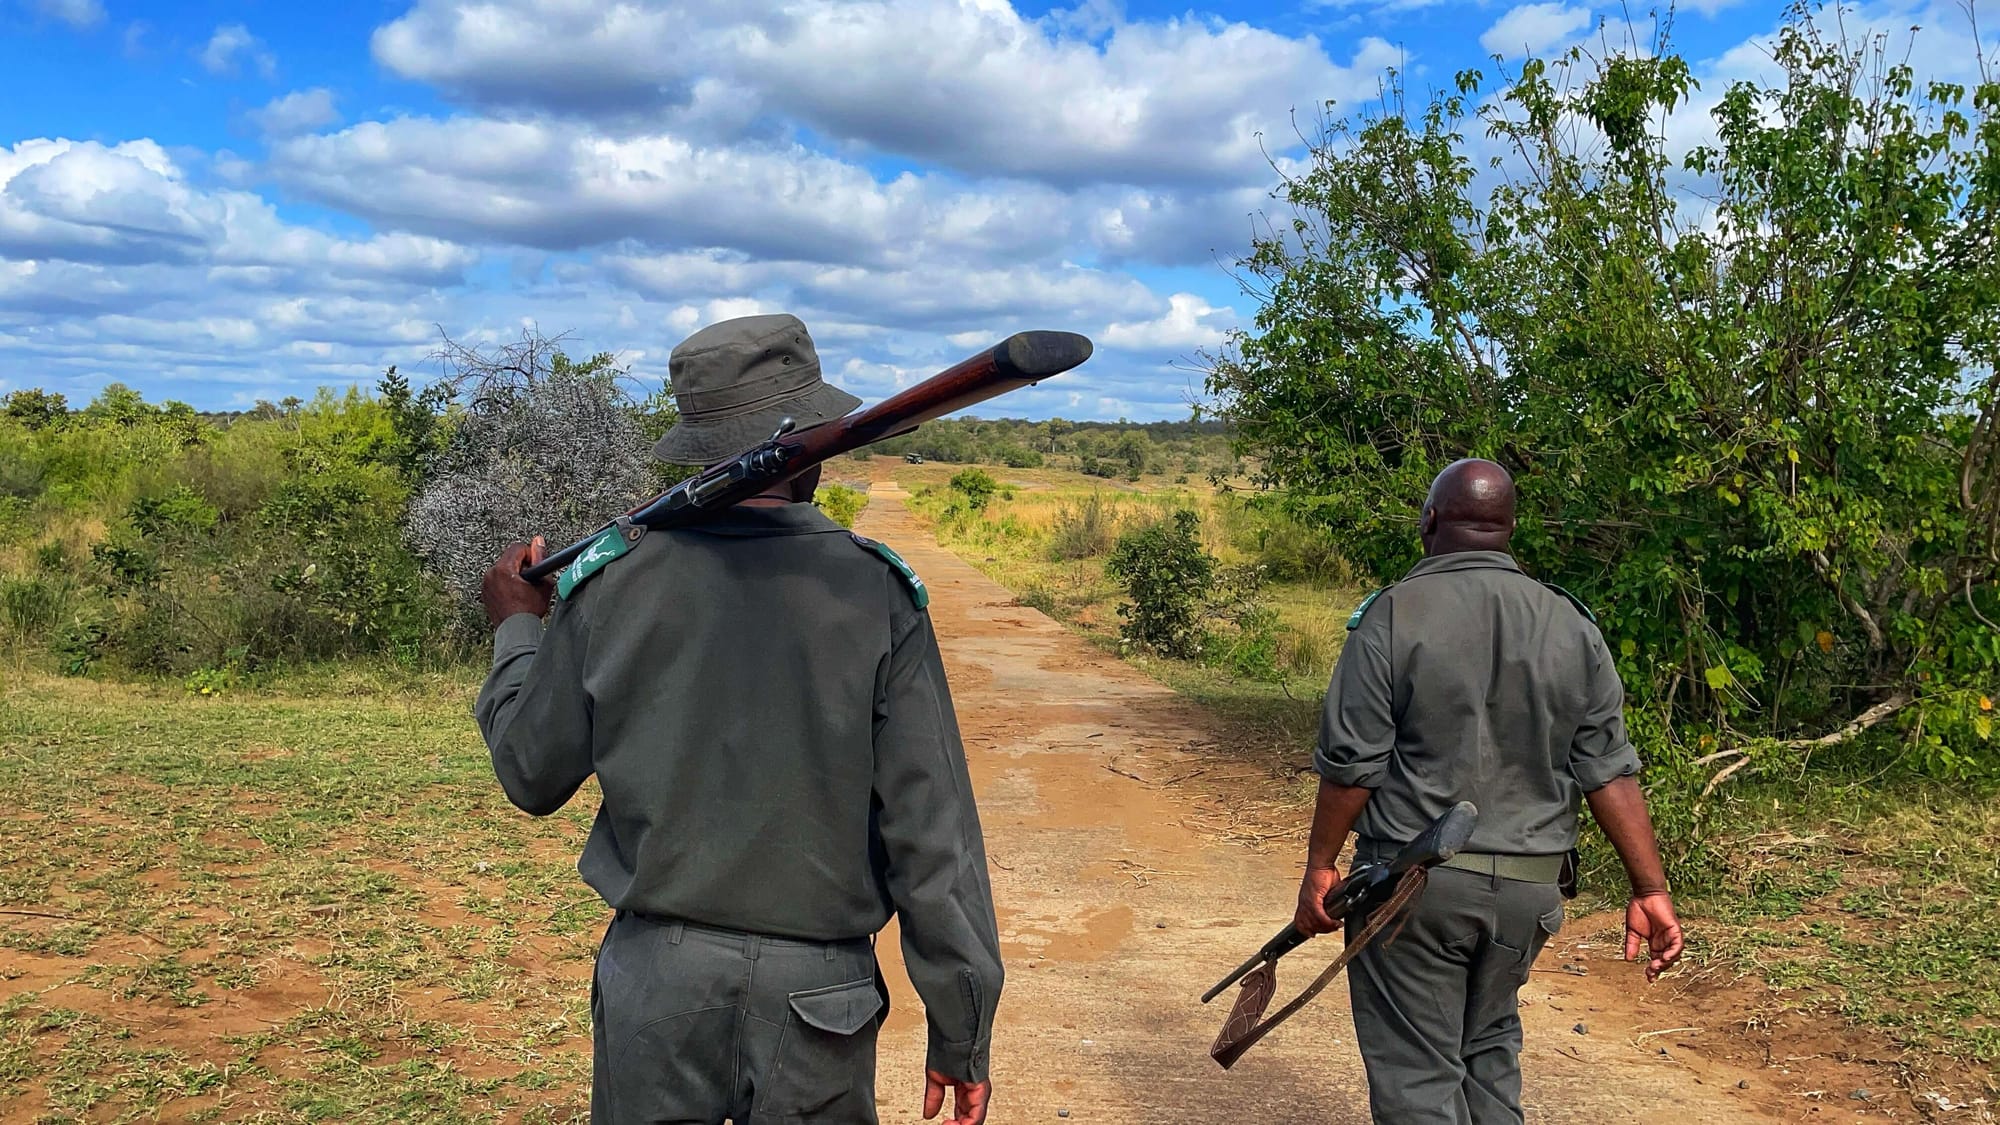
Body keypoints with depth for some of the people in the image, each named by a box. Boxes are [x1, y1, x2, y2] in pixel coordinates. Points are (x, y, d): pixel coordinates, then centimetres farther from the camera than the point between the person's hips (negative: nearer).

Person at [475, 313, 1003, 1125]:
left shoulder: (609, 582, -6)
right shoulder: (876, 592, -11)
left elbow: (530, 776, 7)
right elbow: (931, 831, -10)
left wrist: (516, 630, 23)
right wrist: (962, 1031, -1)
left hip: (657, 974, 2)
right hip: (816, 989, -1)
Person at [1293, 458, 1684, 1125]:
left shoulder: (1392, 615, -11)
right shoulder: (1572, 627, 2)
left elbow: (1352, 765, -12)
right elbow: (1610, 771, 1)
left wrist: (1320, 867, -2)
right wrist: (1650, 888, 5)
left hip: (1411, 881, -4)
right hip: (1529, 889, 5)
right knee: (1490, 1050, 23)